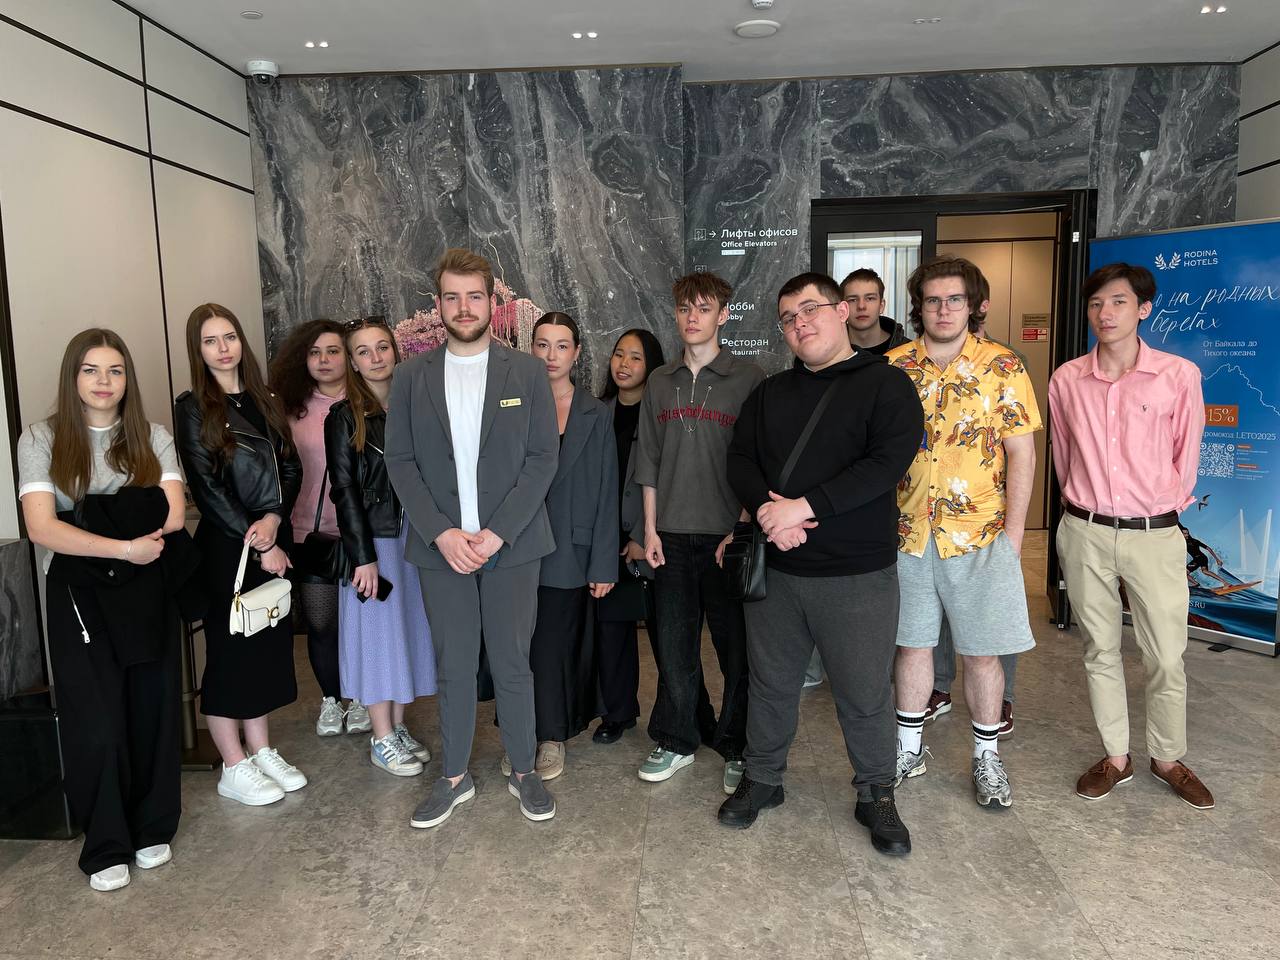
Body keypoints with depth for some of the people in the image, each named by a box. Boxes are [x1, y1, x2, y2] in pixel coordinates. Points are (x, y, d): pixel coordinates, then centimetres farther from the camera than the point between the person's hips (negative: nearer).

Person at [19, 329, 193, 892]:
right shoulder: (41, 441, 0)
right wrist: (124, 545, -19)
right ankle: (106, 847, 17)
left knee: (152, 711, 7)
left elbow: (172, 516, -7)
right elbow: (41, 529, -11)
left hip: (146, 591, 2)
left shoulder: (152, 438, 5)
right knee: (96, 722, 0)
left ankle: (153, 830, 24)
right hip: (80, 596, -1)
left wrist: (89, 524, -12)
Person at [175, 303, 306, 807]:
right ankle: (234, 768, 15)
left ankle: (262, 751, 25)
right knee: (229, 650, 3)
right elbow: (207, 487, -11)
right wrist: (258, 543, -12)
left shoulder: (265, 400, 10)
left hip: (273, 540, 5)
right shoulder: (193, 407, -5)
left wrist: (274, 518, -11)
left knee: (267, 645, 12)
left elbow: (291, 468, 7)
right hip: (225, 548, -5)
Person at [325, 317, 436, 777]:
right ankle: (382, 739, 16)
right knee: (378, 631, 3)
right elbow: (344, 489, -9)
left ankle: (398, 725, 26)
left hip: (414, 534, 5)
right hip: (372, 537, -4)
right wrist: (363, 555, -13)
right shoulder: (345, 417, -6)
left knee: (409, 627, 11)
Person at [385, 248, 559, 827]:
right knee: (453, 666, 10)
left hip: (512, 544, -1)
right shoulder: (413, 377, 4)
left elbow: (543, 458, -4)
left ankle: (523, 772, 26)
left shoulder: (527, 373, 0)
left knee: (512, 663, 8)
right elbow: (399, 461, 1)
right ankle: (454, 777, 27)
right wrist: (442, 532, -11)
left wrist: (497, 533, -13)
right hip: (441, 546, 1)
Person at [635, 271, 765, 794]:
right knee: (673, 641, 9)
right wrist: (650, 528, 6)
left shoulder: (749, 379, -1)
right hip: (672, 535, 4)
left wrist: (741, 531, -10)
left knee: (736, 643, 4)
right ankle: (676, 740, 26)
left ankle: (738, 748, 20)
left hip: (727, 534, -3)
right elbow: (649, 460, 12)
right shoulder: (660, 382, 11)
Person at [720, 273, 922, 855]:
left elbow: (886, 464, -16)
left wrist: (804, 507, -21)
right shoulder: (770, 393, 13)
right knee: (770, 683, 15)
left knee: (864, 694, 7)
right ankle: (762, 779, 35)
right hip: (775, 569, 4)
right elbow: (739, 460, 4)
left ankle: (876, 795, 29)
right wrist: (768, 508, -16)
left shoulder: (885, 385, -3)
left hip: (858, 574, -4)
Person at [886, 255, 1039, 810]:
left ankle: (987, 757, 26)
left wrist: (1013, 530, -7)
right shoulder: (893, 367, 3)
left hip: (980, 535, -2)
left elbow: (1021, 453, -3)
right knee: (913, 643, 14)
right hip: (908, 533, 2)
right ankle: (909, 748, 30)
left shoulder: (1002, 368, -2)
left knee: (982, 652, 7)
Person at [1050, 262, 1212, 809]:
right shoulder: (1066, 380, 0)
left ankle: (1169, 759, 28)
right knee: (1099, 650, 11)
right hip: (1085, 533, 2)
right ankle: (1115, 758, 26)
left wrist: (1166, 507, 10)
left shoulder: (1179, 376, -7)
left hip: (1154, 534, -2)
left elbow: (1186, 454, 4)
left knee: (1166, 657, 5)